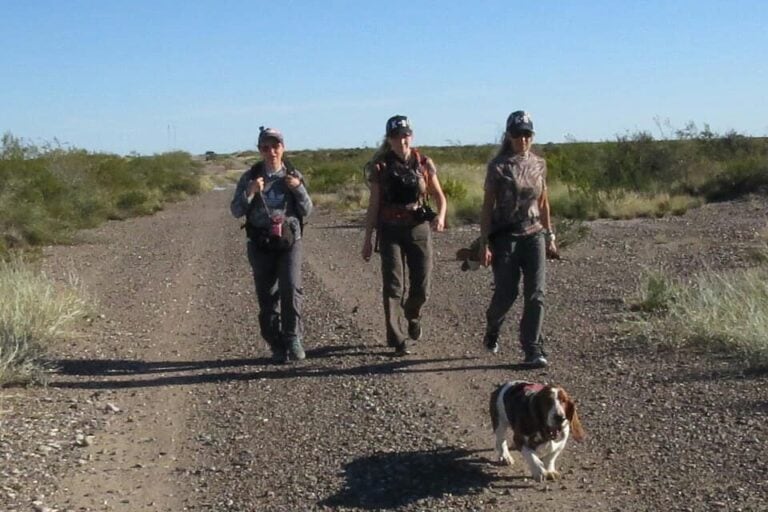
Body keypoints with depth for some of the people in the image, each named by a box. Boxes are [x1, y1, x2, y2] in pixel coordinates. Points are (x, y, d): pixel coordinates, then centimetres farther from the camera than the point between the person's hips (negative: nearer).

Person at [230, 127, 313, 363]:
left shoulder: (293, 176, 5)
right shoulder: (250, 177, 3)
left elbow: (307, 211, 5)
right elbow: (236, 211, 0)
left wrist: (299, 189, -10)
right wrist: (249, 193, -16)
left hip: (289, 240, -1)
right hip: (261, 244, 1)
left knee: (291, 288, -19)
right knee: (267, 297, 2)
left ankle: (293, 338, -6)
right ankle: (277, 347, 12)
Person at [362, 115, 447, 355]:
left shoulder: (424, 164, 2)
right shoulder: (380, 167, 0)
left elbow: (439, 196, 7)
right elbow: (373, 205, 3)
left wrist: (440, 215, -15)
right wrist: (368, 238, 2)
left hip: (419, 229, 1)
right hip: (390, 232, -1)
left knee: (421, 286, 4)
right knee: (393, 286, -7)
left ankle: (412, 316, 37)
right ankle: (398, 340, -1)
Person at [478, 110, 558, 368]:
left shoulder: (539, 164, 7)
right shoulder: (498, 166, -5)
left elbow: (543, 202, 15)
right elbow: (487, 205, -6)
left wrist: (550, 236, 14)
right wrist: (484, 243, -10)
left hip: (534, 235, 3)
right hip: (505, 237, -3)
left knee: (535, 294, -5)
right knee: (506, 293, 3)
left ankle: (532, 350, -1)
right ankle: (492, 328, 34)